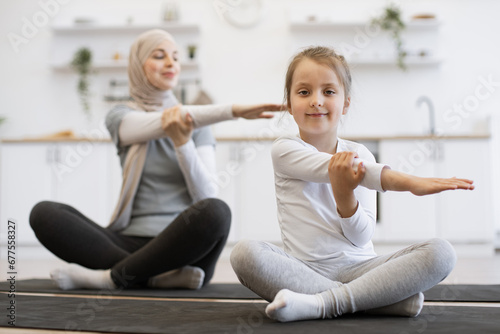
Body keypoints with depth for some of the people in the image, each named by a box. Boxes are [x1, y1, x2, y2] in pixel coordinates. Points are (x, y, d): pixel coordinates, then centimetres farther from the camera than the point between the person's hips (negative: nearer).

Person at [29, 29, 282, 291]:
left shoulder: (196, 124, 9)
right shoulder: (120, 116, 9)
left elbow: (207, 197, -2)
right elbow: (168, 121, -13)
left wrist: (183, 142, -17)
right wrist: (233, 111, -25)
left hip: (182, 246, -1)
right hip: (132, 240, 1)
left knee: (216, 212, -35)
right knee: (44, 213, -19)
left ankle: (113, 277, -20)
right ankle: (160, 276, -26)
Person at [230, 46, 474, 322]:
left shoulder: (359, 155, 7)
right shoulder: (285, 150, -1)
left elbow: (361, 238, 0)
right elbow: (331, 168, -21)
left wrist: (346, 196, -22)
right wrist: (409, 182, -32)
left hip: (357, 267, 3)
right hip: (304, 269, -2)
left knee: (440, 252, -18)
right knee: (244, 253, -32)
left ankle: (321, 304, -27)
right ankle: (372, 298, -28)